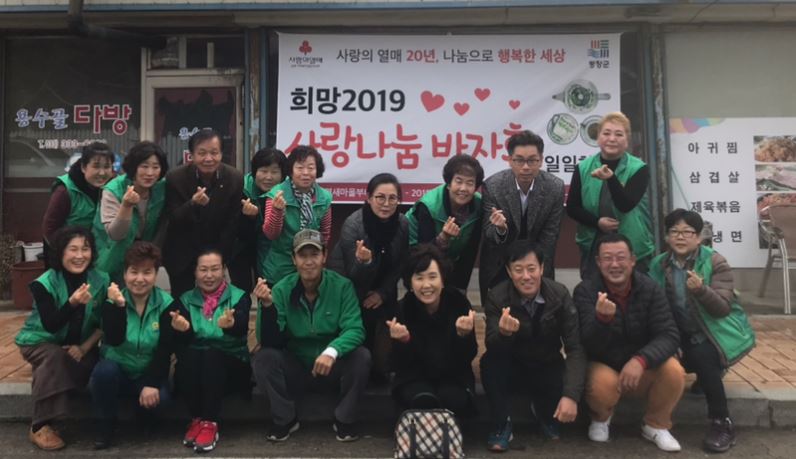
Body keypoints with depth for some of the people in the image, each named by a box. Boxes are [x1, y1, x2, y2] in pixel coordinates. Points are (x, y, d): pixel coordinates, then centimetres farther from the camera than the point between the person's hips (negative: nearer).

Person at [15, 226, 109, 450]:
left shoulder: (101, 280, -13)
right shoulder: (44, 284, -20)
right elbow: (51, 326, -29)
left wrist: (85, 347, -19)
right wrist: (73, 303, -45)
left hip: (79, 344, 2)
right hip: (40, 341, -2)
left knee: (95, 364, -27)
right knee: (55, 358, -34)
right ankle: (40, 426, -26)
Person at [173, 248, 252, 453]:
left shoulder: (239, 297, 0)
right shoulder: (186, 300, 8)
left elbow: (242, 327, -21)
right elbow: (182, 340, -6)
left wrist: (230, 324, -45)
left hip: (231, 366, -2)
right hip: (192, 369, 2)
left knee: (211, 354, -31)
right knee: (190, 355, -29)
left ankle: (210, 423, -24)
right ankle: (196, 419, -15)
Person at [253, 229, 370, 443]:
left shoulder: (342, 286, -15)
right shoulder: (282, 289, -12)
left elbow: (354, 329, -23)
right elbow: (269, 342, -16)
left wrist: (332, 351, -43)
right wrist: (267, 305, -34)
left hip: (334, 367, -1)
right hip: (295, 368, 1)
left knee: (361, 356, -28)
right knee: (263, 357, -24)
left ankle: (344, 419, -4)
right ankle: (285, 419, -2)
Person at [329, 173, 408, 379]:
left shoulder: (403, 224, -16)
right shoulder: (353, 224, -27)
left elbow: (399, 266, 0)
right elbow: (354, 276, -25)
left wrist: (383, 292, -6)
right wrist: (364, 261, -45)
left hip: (382, 290, 3)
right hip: (348, 290, -3)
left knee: (383, 345, 3)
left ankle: (379, 373, 31)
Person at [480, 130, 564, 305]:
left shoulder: (555, 187, -15)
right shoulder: (492, 186, -19)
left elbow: (549, 235, -8)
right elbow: (489, 234, -15)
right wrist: (500, 229, -38)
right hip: (499, 268, -1)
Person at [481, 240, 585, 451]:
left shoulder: (559, 295, -16)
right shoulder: (497, 297, -18)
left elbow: (575, 348, -19)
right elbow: (492, 347, -27)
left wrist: (571, 394, -33)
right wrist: (503, 333, -52)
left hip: (547, 367, 2)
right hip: (512, 367, -1)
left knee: (567, 396, -27)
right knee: (489, 361, -32)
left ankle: (545, 413, 12)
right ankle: (502, 423, -9)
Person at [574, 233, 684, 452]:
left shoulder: (651, 289, -11)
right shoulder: (585, 291, -17)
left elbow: (669, 335, -17)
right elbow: (587, 346, -24)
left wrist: (641, 360, -37)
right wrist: (602, 317, -46)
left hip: (643, 369, 2)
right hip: (603, 366, -2)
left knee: (673, 371, -27)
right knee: (602, 383, -35)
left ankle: (656, 425, 4)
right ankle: (601, 418, 5)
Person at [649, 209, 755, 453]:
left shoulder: (715, 262, -12)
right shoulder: (658, 264, 0)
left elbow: (723, 308, -19)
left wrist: (701, 290, -38)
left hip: (719, 331, -5)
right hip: (687, 334, 5)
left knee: (701, 356, -31)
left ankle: (722, 423, -15)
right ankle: (710, 372, 17)